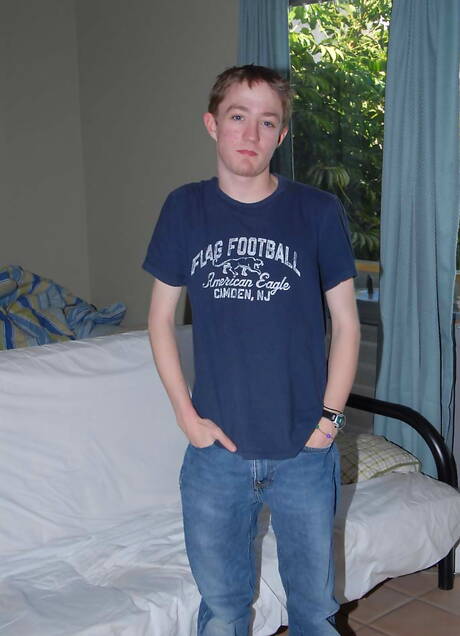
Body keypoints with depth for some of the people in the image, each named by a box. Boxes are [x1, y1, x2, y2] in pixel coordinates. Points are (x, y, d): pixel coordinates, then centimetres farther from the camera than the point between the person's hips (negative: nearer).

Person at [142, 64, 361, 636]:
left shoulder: (319, 212, -5)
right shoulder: (185, 209, -1)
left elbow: (346, 322, 1)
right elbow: (160, 317, 4)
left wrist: (329, 417, -5)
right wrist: (186, 415, -3)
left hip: (304, 453, -1)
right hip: (217, 451, 1)